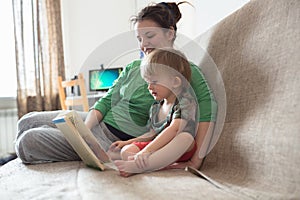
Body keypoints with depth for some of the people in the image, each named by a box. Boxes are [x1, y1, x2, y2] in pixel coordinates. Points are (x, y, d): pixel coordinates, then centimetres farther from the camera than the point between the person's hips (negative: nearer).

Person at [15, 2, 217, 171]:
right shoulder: (133, 67, 11)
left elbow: (207, 105, -23)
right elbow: (106, 101, 7)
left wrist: (196, 158, -32)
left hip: (119, 141, -7)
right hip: (97, 123, 7)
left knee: (28, 141, -14)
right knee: (28, 121, 12)